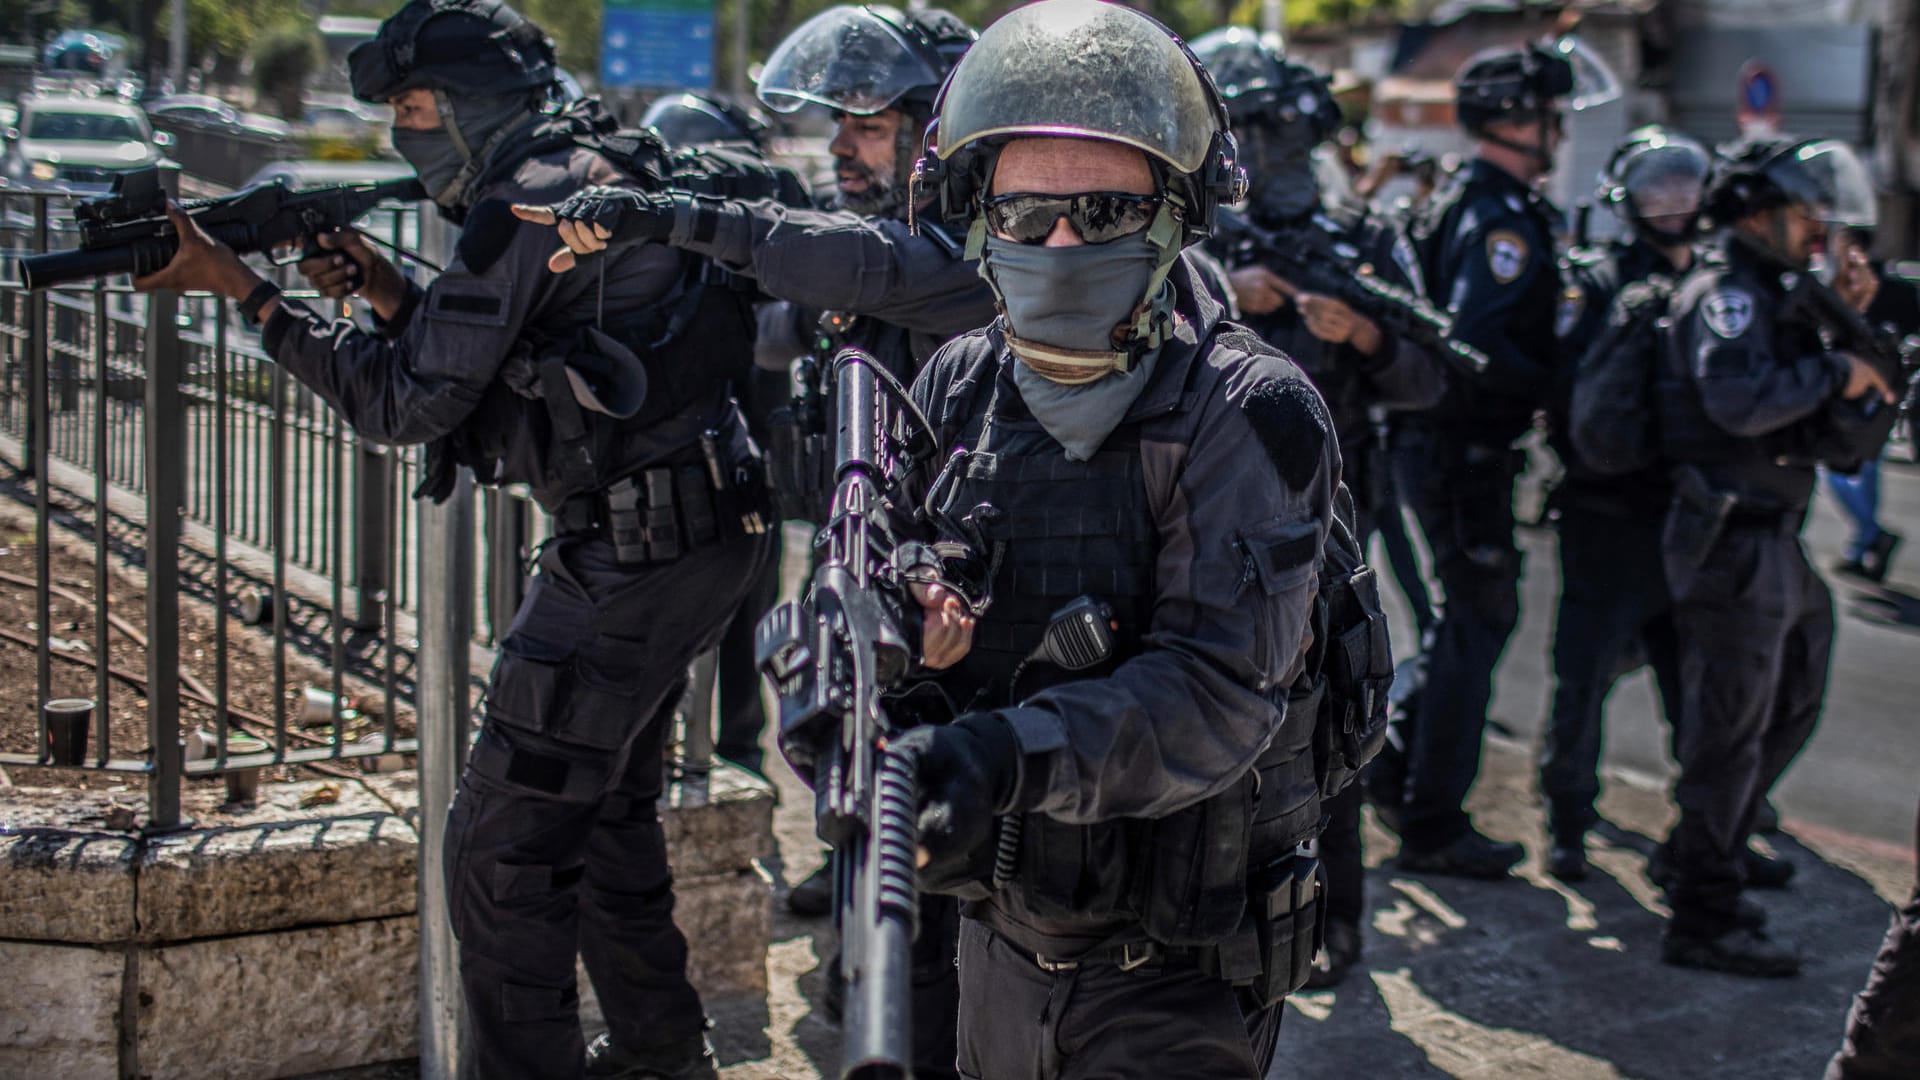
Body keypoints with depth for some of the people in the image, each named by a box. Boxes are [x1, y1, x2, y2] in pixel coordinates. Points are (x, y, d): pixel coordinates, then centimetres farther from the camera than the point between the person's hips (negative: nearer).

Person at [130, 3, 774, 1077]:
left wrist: (244, 287, -9)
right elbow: (498, 370, 20)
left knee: (504, 849, -5)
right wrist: (393, 295, 6)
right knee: (608, 805, 23)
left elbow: (411, 403, -15)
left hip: (637, 555, -10)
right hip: (695, 541, 10)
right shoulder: (598, 173, 14)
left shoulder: (528, 202, -16)